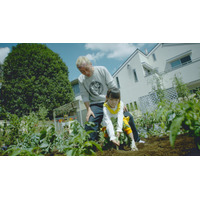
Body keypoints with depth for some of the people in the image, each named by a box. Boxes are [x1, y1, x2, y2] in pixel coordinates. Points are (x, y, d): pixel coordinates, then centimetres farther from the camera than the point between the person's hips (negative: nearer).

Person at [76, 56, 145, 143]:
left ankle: (136, 140, 20)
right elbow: (85, 96, 0)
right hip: (95, 105, 1)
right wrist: (88, 109, -13)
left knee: (128, 117, -3)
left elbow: (113, 87, -6)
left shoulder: (102, 70, -6)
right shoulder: (81, 79, 0)